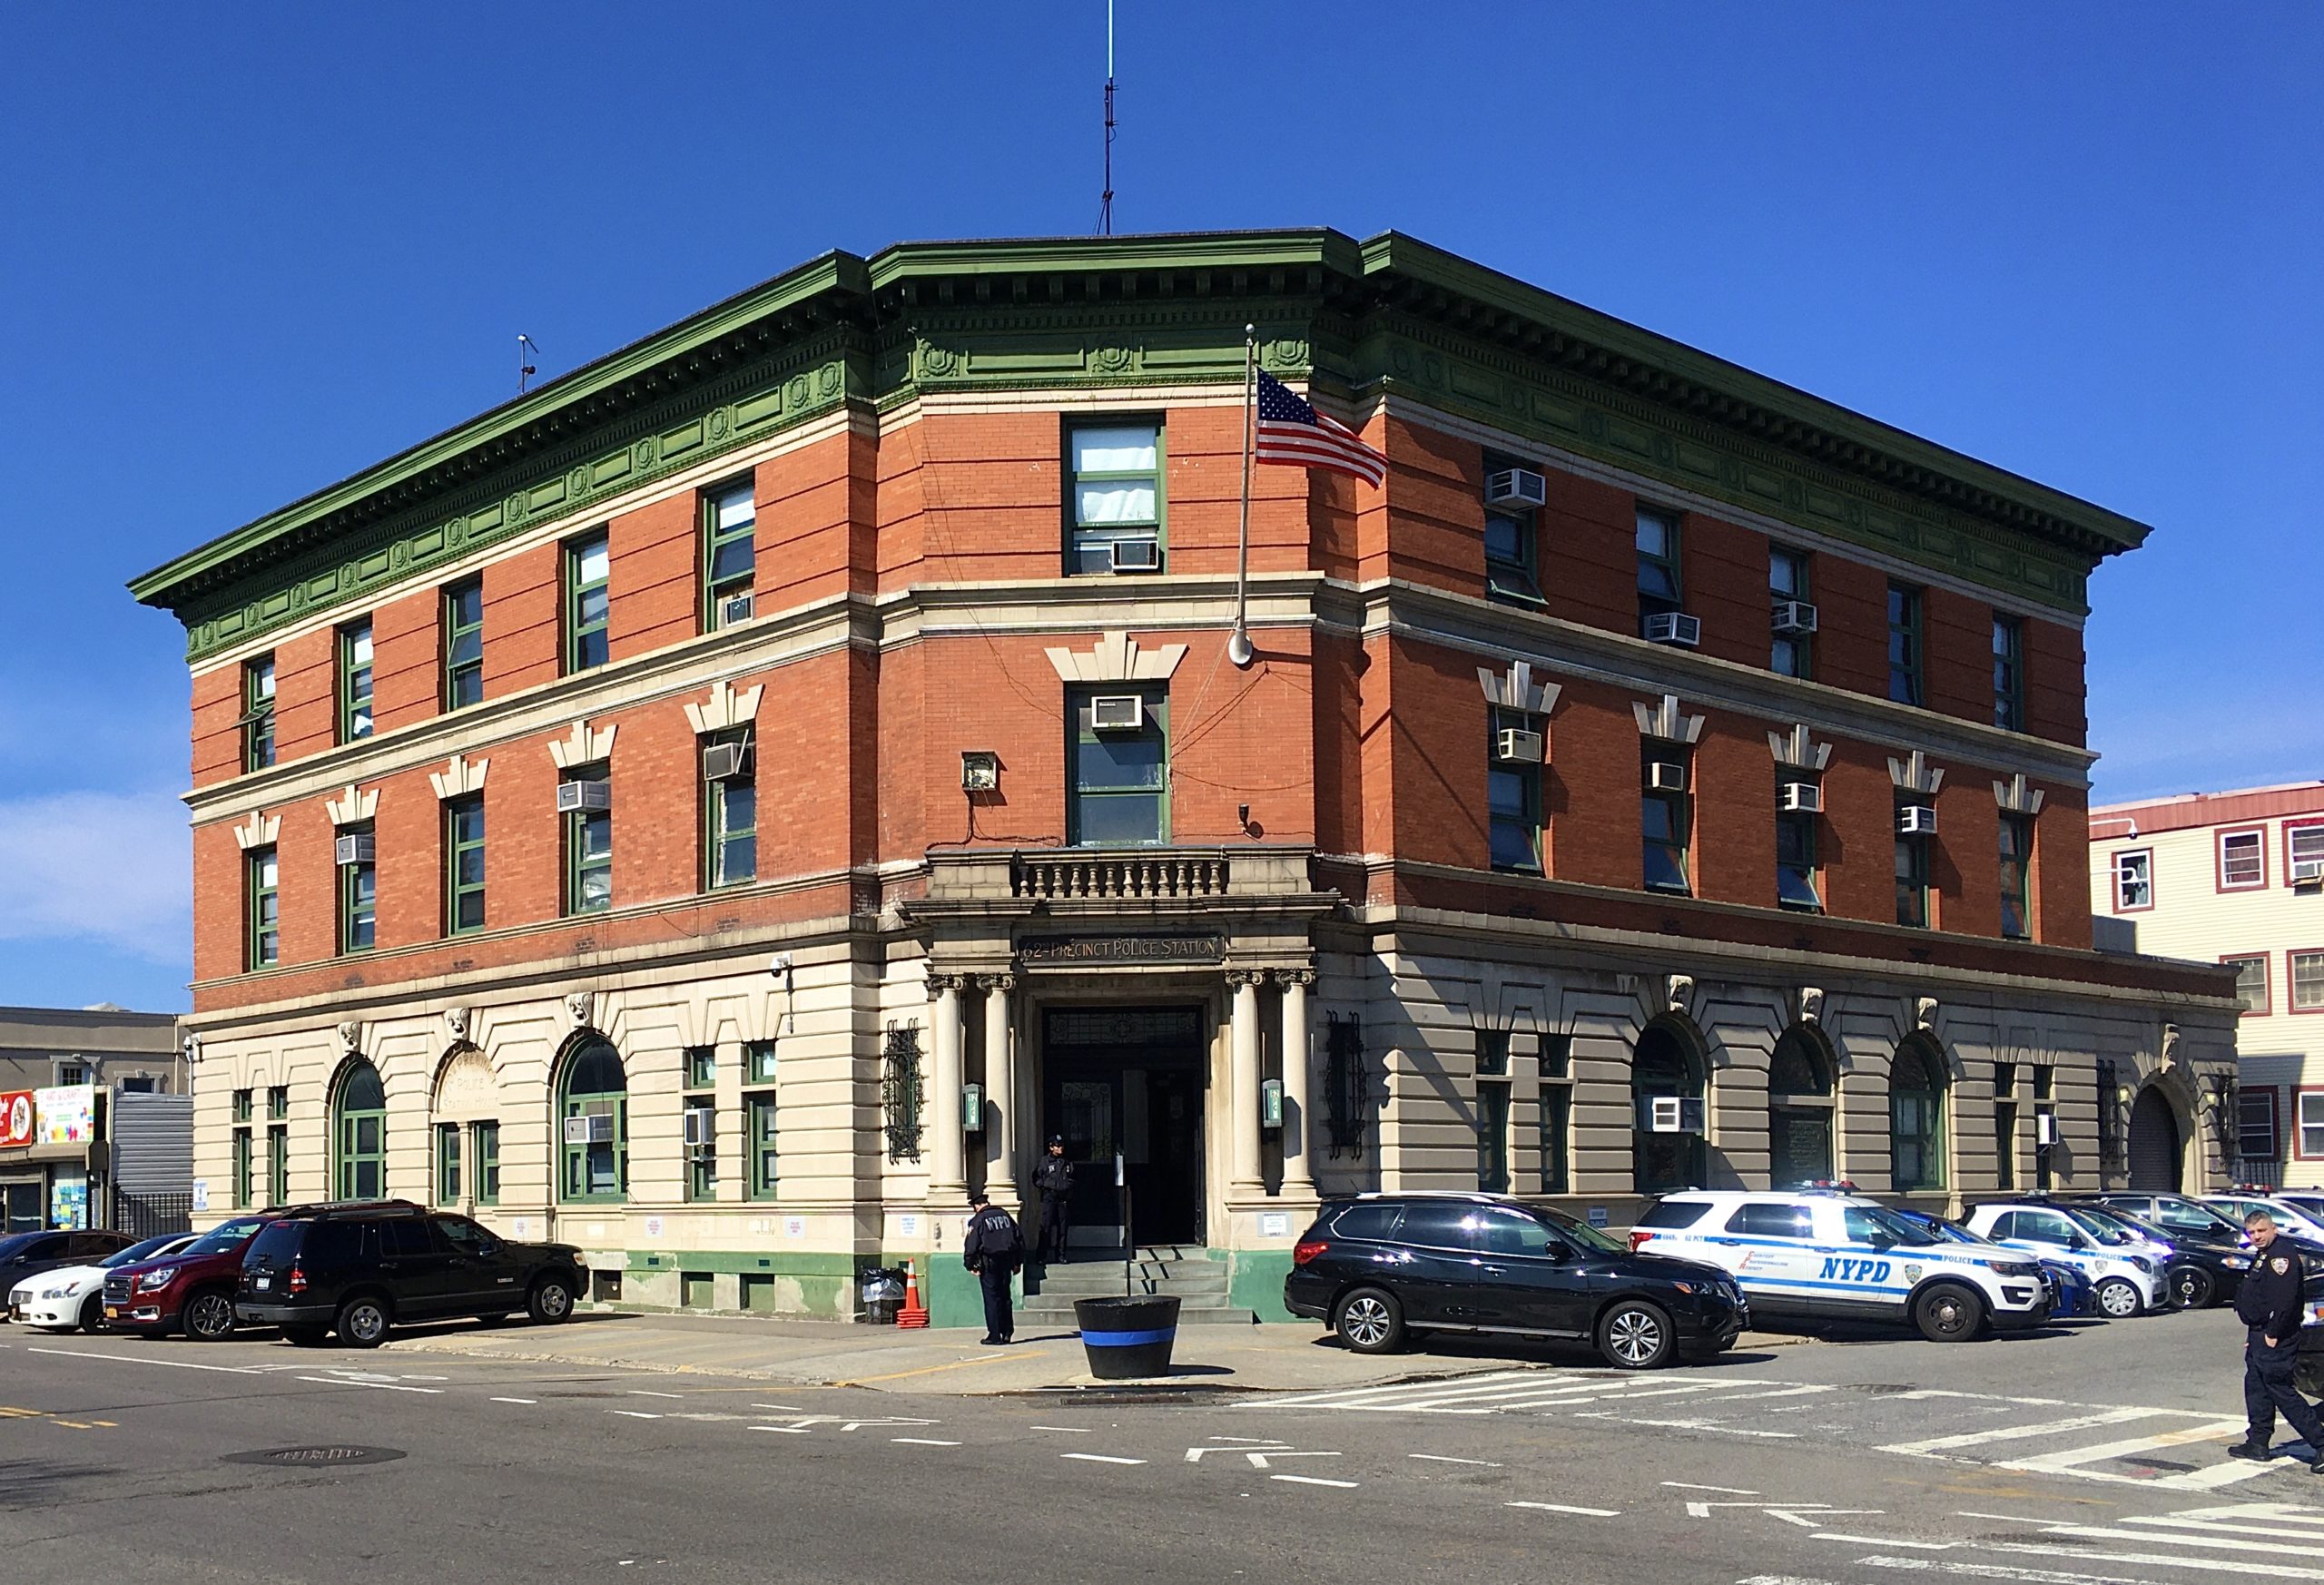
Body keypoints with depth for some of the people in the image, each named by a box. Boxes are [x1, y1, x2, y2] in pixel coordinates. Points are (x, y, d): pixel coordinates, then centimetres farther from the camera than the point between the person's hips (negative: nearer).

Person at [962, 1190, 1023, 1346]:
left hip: (989, 1263, -5)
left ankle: (995, 1335, -2)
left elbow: (971, 1245, -13)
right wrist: (1018, 1262, 19)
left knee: (992, 1298, -1)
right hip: (1007, 1261, 5)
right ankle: (1007, 1332, 14)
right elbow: (1019, 1238, 14)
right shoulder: (1005, 1215, 10)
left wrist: (970, 1265, -4)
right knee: (1004, 1296, 14)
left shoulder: (978, 1220, -8)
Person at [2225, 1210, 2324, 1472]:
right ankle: (2258, 1443, 21)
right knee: (2256, 1389, 14)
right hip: (2259, 1336, 11)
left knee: (2281, 1391, -9)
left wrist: (2273, 1334, -22)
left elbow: (2286, 1300, -25)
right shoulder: (2262, 1257, 17)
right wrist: (2254, 1333, 19)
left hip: (2275, 1340, -11)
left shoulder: (2282, 1256, -17)